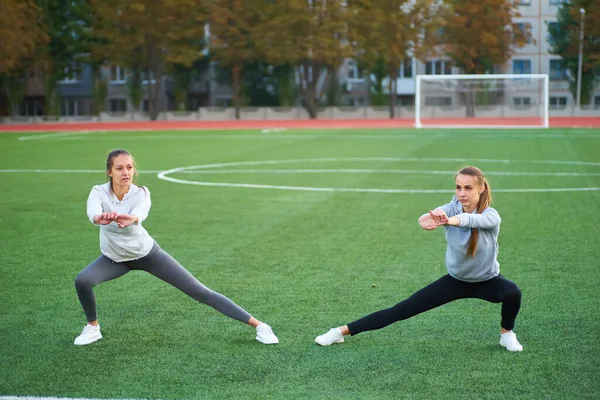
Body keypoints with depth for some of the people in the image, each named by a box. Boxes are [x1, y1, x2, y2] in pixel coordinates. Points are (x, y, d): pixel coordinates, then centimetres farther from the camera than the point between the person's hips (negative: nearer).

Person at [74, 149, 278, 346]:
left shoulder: (140, 193, -24)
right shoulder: (99, 192, -22)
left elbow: (141, 212, -49)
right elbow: (93, 211, -46)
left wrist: (131, 219, -74)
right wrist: (100, 218, -71)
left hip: (147, 253, -2)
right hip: (115, 258, 2)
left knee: (199, 292, -7)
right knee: (82, 281, -25)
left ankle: (258, 325, -3)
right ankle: (92, 328, 5)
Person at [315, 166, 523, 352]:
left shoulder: (491, 216, -26)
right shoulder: (452, 208, -19)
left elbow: (471, 219, -51)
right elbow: (432, 216, -43)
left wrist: (451, 221, -74)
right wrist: (427, 219, -69)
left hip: (487, 281, -2)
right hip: (455, 279, 2)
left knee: (512, 292, -34)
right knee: (402, 309, -4)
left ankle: (506, 333, -4)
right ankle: (343, 331, 3)